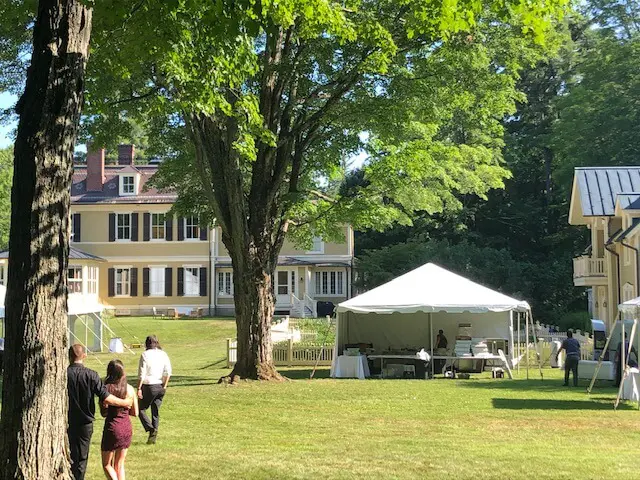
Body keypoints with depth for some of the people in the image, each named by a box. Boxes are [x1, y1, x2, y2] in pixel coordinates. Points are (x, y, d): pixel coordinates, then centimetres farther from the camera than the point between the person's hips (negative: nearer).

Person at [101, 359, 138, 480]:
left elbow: (103, 412, -13)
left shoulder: (106, 388, -13)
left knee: (106, 464, 11)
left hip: (112, 427, -4)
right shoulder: (130, 389, -2)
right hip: (126, 428, 4)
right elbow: (135, 413, 3)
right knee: (120, 465, 17)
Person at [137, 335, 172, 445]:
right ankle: (153, 438, 14)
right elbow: (168, 372, -2)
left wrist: (139, 388, -8)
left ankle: (151, 429, -12)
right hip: (160, 386, 5)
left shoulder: (145, 355, -8)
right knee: (155, 412, 12)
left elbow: (141, 373, -11)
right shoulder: (163, 354, 5)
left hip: (149, 386, -5)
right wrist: (164, 386, 3)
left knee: (141, 409, 8)